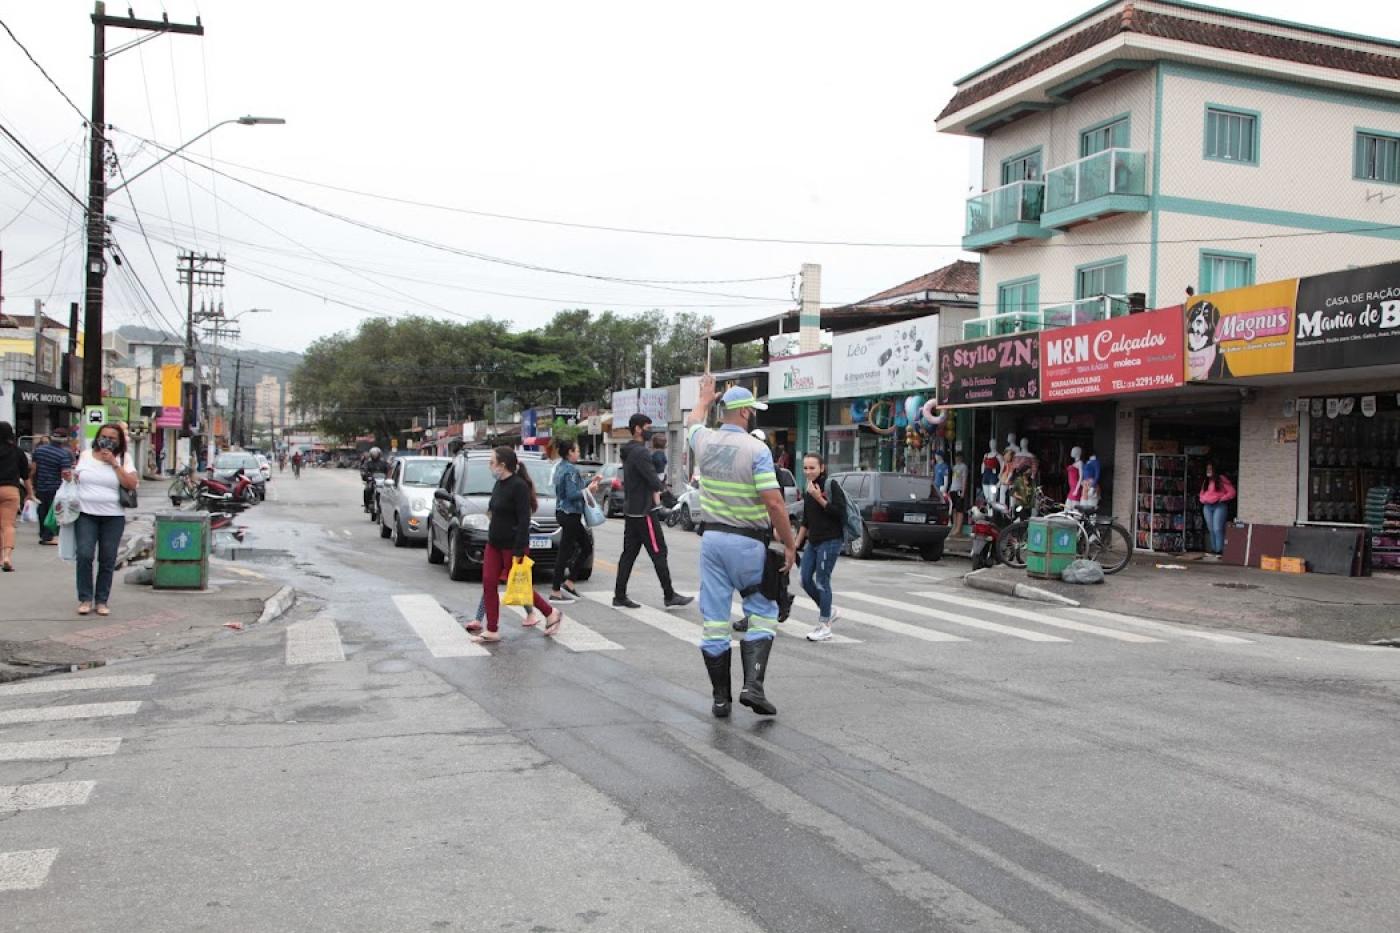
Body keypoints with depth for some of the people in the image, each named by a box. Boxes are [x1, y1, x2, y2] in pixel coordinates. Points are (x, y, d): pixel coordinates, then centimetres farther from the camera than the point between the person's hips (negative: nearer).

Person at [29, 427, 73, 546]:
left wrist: (33, 485, 14)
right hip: (55, 489, -5)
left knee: (42, 511, 16)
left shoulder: (38, 450, 3)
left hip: (40, 487, 5)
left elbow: (33, 469, 5)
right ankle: (48, 537, 1)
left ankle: (42, 535, 23)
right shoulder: (64, 454, -15)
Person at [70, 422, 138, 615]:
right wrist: (69, 477, -2)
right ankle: (85, 599, 0)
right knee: (84, 555, -11)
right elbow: (76, 479, 20)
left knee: (107, 560, 2)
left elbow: (131, 484, -8)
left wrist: (114, 463, -12)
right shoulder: (86, 455, 9)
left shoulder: (123, 458, 4)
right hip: (85, 514, 1)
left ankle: (101, 600, 11)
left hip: (113, 517, -1)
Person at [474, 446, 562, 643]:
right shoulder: (500, 484, 9)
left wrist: (519, 552, -23)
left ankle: (551, 614, 21)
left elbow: (524, 521, -20)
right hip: (494, 544, 9)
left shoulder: (519, 486, -18)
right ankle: (492, 631, 9)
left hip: (512, 546, -9)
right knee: (489, 584, 3)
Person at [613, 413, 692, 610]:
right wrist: (670, 497, -15)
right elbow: (653, 479, -21)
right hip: (643, 512, -10)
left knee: (629, 553, 9)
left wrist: (658, 489, 8)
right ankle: (669, 596, 0)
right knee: (659, 553, -4)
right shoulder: (640, 452, -16)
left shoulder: (629, 452, 16)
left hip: (631, 511, 10)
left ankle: (620, 596, 9)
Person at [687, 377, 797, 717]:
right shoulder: (757, 450, -13)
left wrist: (705, 397, 49)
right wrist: (789, 544, -9)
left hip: (712, 538, 5)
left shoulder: (704, 441, 4)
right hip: (748, 543, -5)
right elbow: (773, 502, -18)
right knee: (762, 614, 8)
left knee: (714, 621, 7)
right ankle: (753, 685, -6)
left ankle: (720, 697, 11)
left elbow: (693, 422, 30)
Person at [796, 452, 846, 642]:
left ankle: (824, 626, 4)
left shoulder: (832, 486, -10)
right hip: (813, 541, 8)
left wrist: (819, 499, -21)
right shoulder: (807, 491, 12)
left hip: (830, 541, -8)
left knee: (822, 582, -6)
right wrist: (797, 543, 17)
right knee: (806, 580, 7)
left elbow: (840, 512, -18)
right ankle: (828, 611, 27)